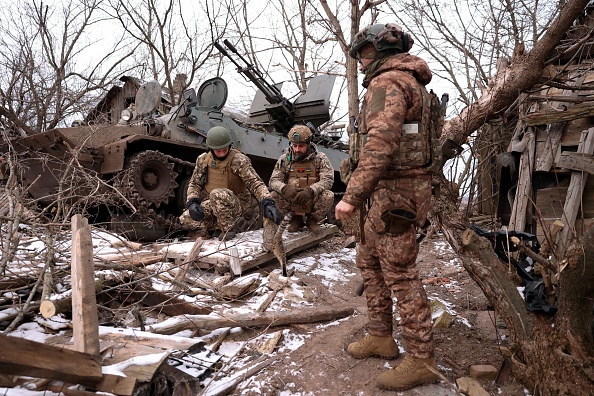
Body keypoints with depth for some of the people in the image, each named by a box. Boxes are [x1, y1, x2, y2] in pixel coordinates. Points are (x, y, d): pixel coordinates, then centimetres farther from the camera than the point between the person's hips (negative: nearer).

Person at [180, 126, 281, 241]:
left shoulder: (239, 160, -16)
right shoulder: (203, 160, 0)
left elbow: (255, 183, -24)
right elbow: (194, 183, 9)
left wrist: (268, 203, -40)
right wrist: (192, 203, -11)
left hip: (237, 204, -5)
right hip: (212, 204, 6)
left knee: (218, 194, -37)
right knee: (186, 218, -14)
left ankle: (229, 228, -12)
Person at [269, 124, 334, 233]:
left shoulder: (320, 158, -4)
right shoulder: (285, 159, 1)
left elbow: (328, 180, -16)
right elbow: (273, 180, -5)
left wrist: (310, 190, -35)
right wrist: (285, 188, -30)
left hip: (312, 202, -1)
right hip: (292, 203, 2)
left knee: (328, 196, -31)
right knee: (273, 194, -24)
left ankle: (313, 220, 1)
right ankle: (296, 219, 2)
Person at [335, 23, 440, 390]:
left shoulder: (387, 82, -13)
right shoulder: (412, 82, 20)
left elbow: (379, 144, -28)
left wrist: (352, 196, -30)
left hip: (396, 192, -10)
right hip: (397, 190, 10)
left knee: (400, 274, -3)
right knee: (370, 260, 18)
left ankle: (422, 360, 10)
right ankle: (381, 337, 29)